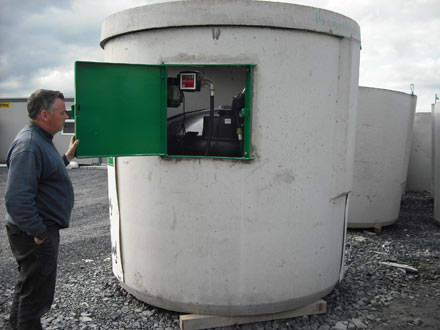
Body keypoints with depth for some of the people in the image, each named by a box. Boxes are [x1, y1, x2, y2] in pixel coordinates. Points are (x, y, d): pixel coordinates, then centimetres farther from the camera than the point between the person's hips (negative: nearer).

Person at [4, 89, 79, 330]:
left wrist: (66, 157, 16)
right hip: (36, 236, -11)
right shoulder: (28, 145, -24)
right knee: (37, 295, 4)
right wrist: (39, 233, -25)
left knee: (28, 288, 26)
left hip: (42, 229, 11)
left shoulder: (40, 139, 10)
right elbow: (16, 199, -30)